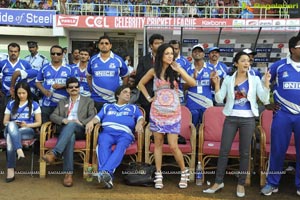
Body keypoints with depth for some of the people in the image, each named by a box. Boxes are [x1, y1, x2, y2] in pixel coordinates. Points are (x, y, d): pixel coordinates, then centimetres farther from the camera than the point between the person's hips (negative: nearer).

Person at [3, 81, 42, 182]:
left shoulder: (34, 104, 10)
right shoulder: (11, 104, 16)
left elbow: (39, 122, 7)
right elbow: (5, 121, 16)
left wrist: (27, 125, -11)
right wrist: (13, 124, -7)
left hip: (28, 131, -2)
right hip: (11, 130, 2)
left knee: (10, 137, -37)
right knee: (11, 125, -38)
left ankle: (10, 169, -41)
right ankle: (19, 151, -51)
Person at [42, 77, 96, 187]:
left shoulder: (88, 101, 21)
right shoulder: (62, 102, 29)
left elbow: (93, 116, 7)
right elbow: (53, 116, 16)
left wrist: (81, 122, -12)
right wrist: (63, 120, -6)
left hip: (80, 130, -1)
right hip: (64, 130, 1)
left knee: (71, 125, -38)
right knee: (70, 137, -37)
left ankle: (54, 153, -49)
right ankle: (68, 173, -44)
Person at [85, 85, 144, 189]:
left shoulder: (133, 108, 33)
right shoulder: (107, 106, 35)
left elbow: (141, 118, 14)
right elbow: (98, 117, 19)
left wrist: (139, 123, -11)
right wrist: (91, 121, -4)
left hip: (125, 133, 0)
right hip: (107, 131, 1)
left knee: (120, 147, -37)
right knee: (103, 145, -35)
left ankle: (105, 171, -56)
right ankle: (108, 177, -51)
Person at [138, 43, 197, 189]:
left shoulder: (176, 69, 0)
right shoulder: (154, 71, 2)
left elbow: (193, 83, -10)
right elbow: (141, 84, 17)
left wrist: (179, 70, -17)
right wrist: (148, 97, 6)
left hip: (173, 112, -1)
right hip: (157, 112, 2)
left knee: (173, 146, -5)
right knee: (158, 144, 7)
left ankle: (184, 172, 16)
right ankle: (158, 175, 17)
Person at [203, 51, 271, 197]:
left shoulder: (255, 80, 4)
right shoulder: (228, 79, 5)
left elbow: (265, 99, -3)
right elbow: (219, 99, -1)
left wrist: (267, 83, -15)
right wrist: (216, 83, -13)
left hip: (248, 119, 0)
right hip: (231, 118, 1)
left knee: (244, 152, 6)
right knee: (224, 150, 2)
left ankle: (241, 184, 17)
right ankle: (218, 182, 14)